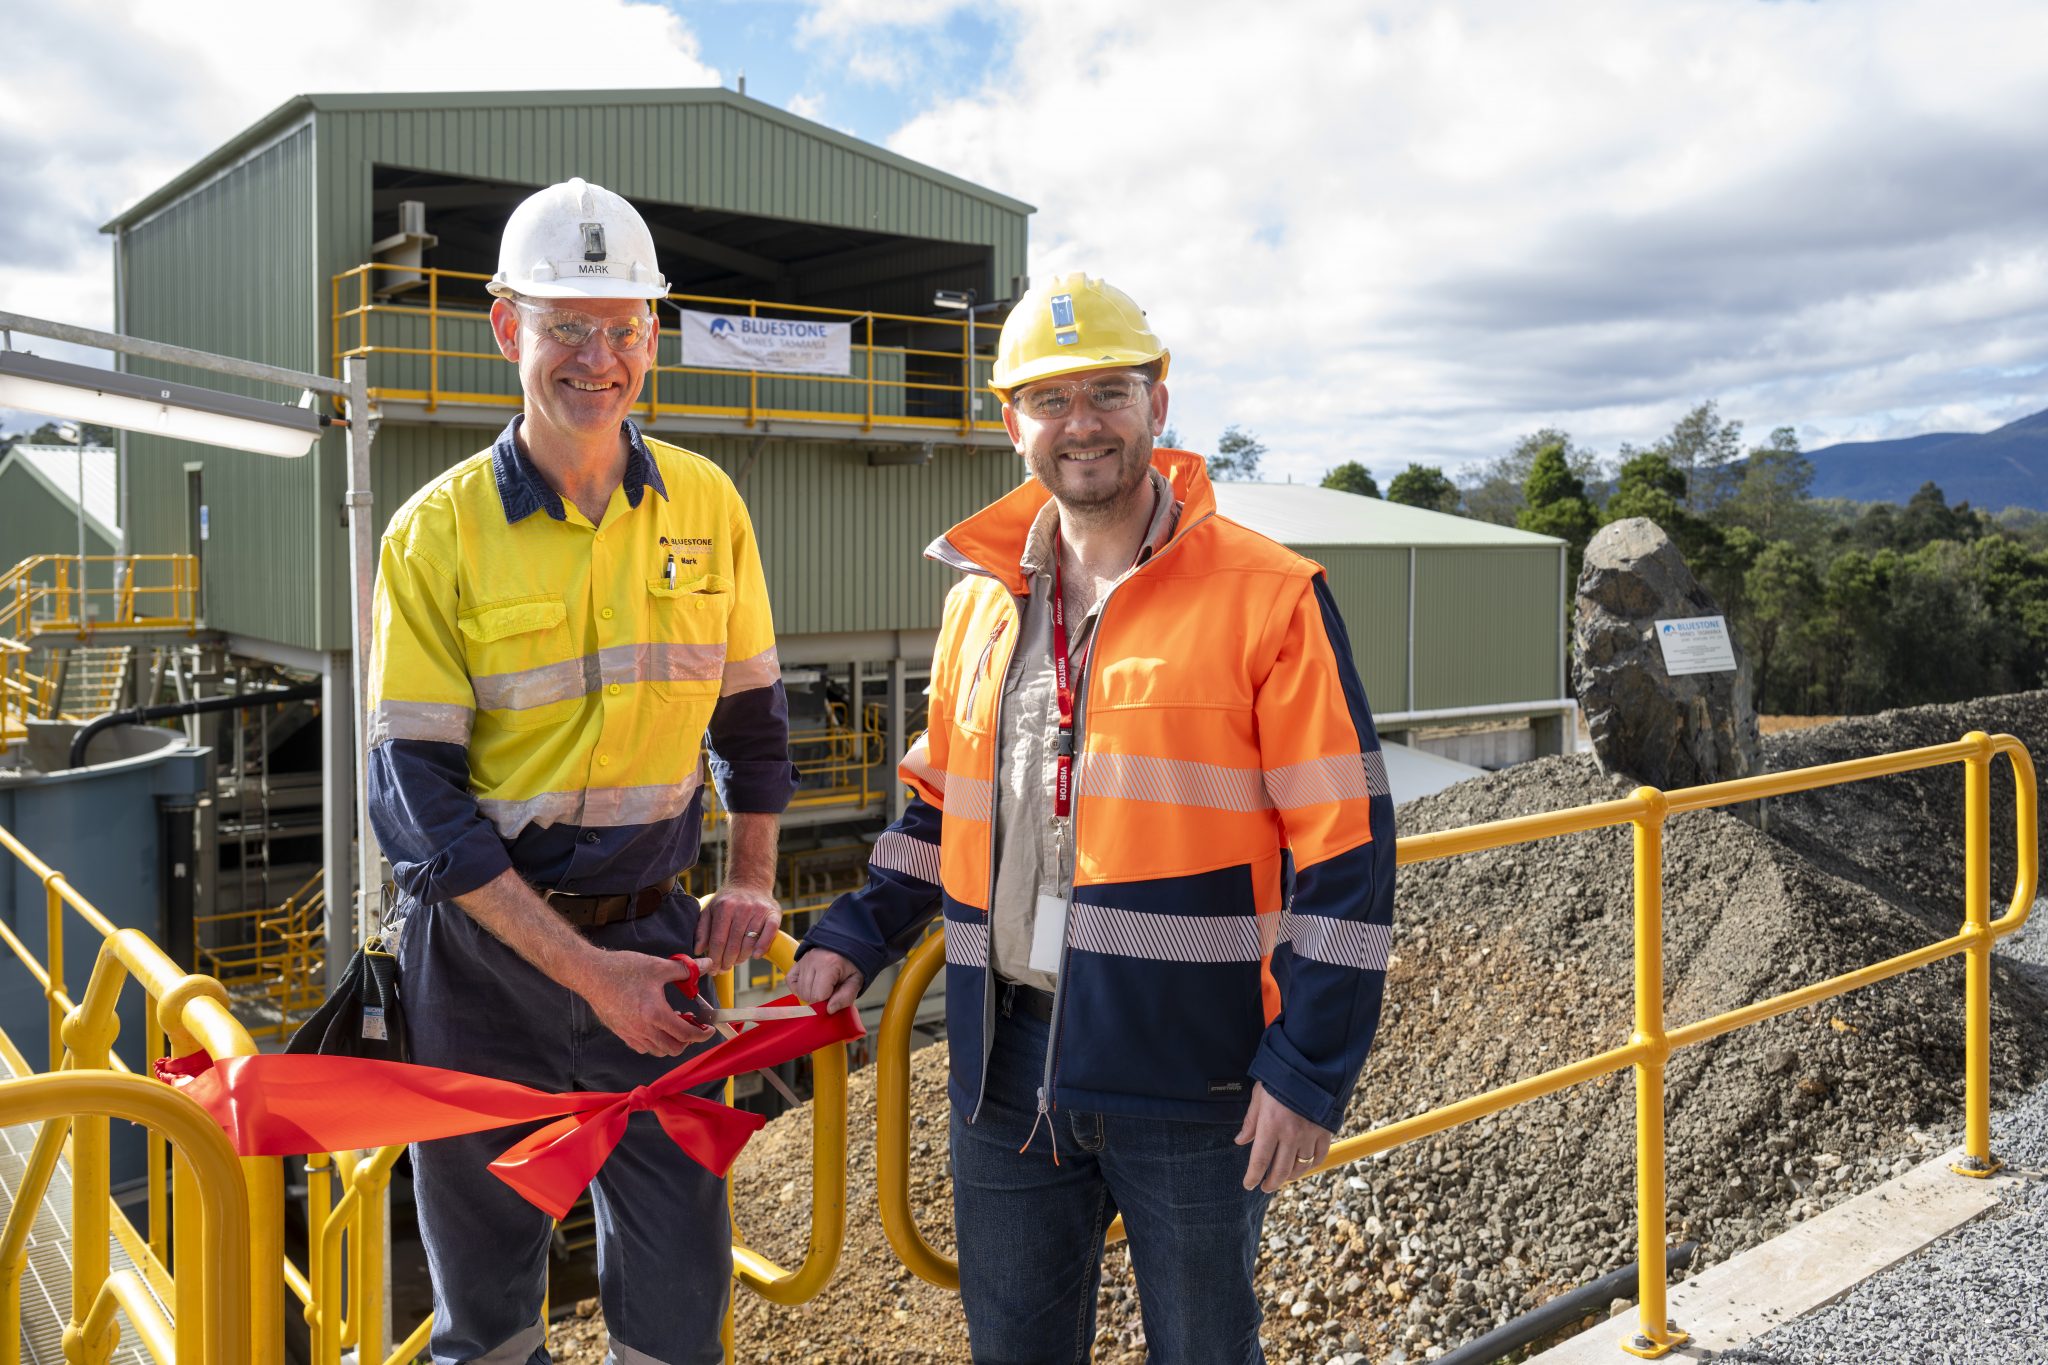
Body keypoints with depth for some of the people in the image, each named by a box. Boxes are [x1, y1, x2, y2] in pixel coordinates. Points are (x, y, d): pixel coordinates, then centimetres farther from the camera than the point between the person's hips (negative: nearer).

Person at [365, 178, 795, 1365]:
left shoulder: (708, 507, 1)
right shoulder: (438, 532, -8)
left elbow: (752, 710, 14)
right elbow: (418, 796, -11)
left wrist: (754, 879, 4)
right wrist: (583, 969, -15)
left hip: (649, 935, 2)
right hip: (481, 942, -1)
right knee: (483, 1270, 13)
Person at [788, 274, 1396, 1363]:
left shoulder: (1269, 597, -9)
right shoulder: (981, 599, 8)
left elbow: (1343, 848, -10)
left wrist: (1309, 1068, -13)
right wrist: (854, 939, 7)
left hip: (1190, 1075, -4)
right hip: (1006, 1067, 5)